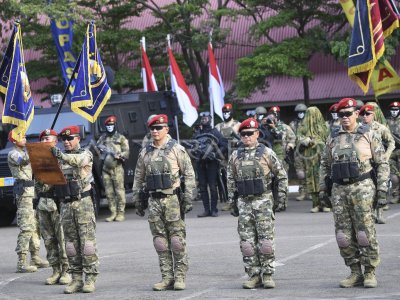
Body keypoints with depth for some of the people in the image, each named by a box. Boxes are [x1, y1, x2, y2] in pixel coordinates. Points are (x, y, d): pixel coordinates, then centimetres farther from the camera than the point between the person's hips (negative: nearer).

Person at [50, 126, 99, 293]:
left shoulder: (85, 154, -2)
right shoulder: (59, 158, 14)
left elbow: (79, 160, -25)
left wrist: (62, 156, -43)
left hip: (83, 203, -5)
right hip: (65, 205, 5)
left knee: (87, 241, -6)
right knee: (71, 243, 5)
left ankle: (90, 279, -4)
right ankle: (76, 279, 9)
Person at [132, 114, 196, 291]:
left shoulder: (176, 149, -2)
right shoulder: (145, 153, 11)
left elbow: (189, 174, -3)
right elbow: (138, 178, 17)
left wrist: (188, 199, -8)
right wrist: (137, 200, 13)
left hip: (173, 199, -4)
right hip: (154, 201, 4)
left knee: (177, 240, -3)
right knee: (160, 241, 5)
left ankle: (180, 277, 2)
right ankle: (167, 277, 10)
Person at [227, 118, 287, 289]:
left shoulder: (266, 153, 0)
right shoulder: (235, 156, 9)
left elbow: (281, 175, 4)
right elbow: (231, 181, 15)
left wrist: (281, 197, 0)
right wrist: (232, 202, 11)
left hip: (263, 201, -3)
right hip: (244, 203, 3)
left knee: (266, 239, -3)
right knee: (247, 241, 3)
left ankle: (267, 274, 3)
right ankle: (253, 274, 10)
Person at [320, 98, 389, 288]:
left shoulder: (368, 135, 3)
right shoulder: (333, 139, 12)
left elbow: (382, 164, 2)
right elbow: (325, 165, 20)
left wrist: (382, 190, -5)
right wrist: (323, 189, 12)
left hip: (362, 188, -4)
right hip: (339, 191, 4)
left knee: (365, 233, -6)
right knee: (344, 235, 2)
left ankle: (370, 273, 4)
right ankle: (355, 273, 12)